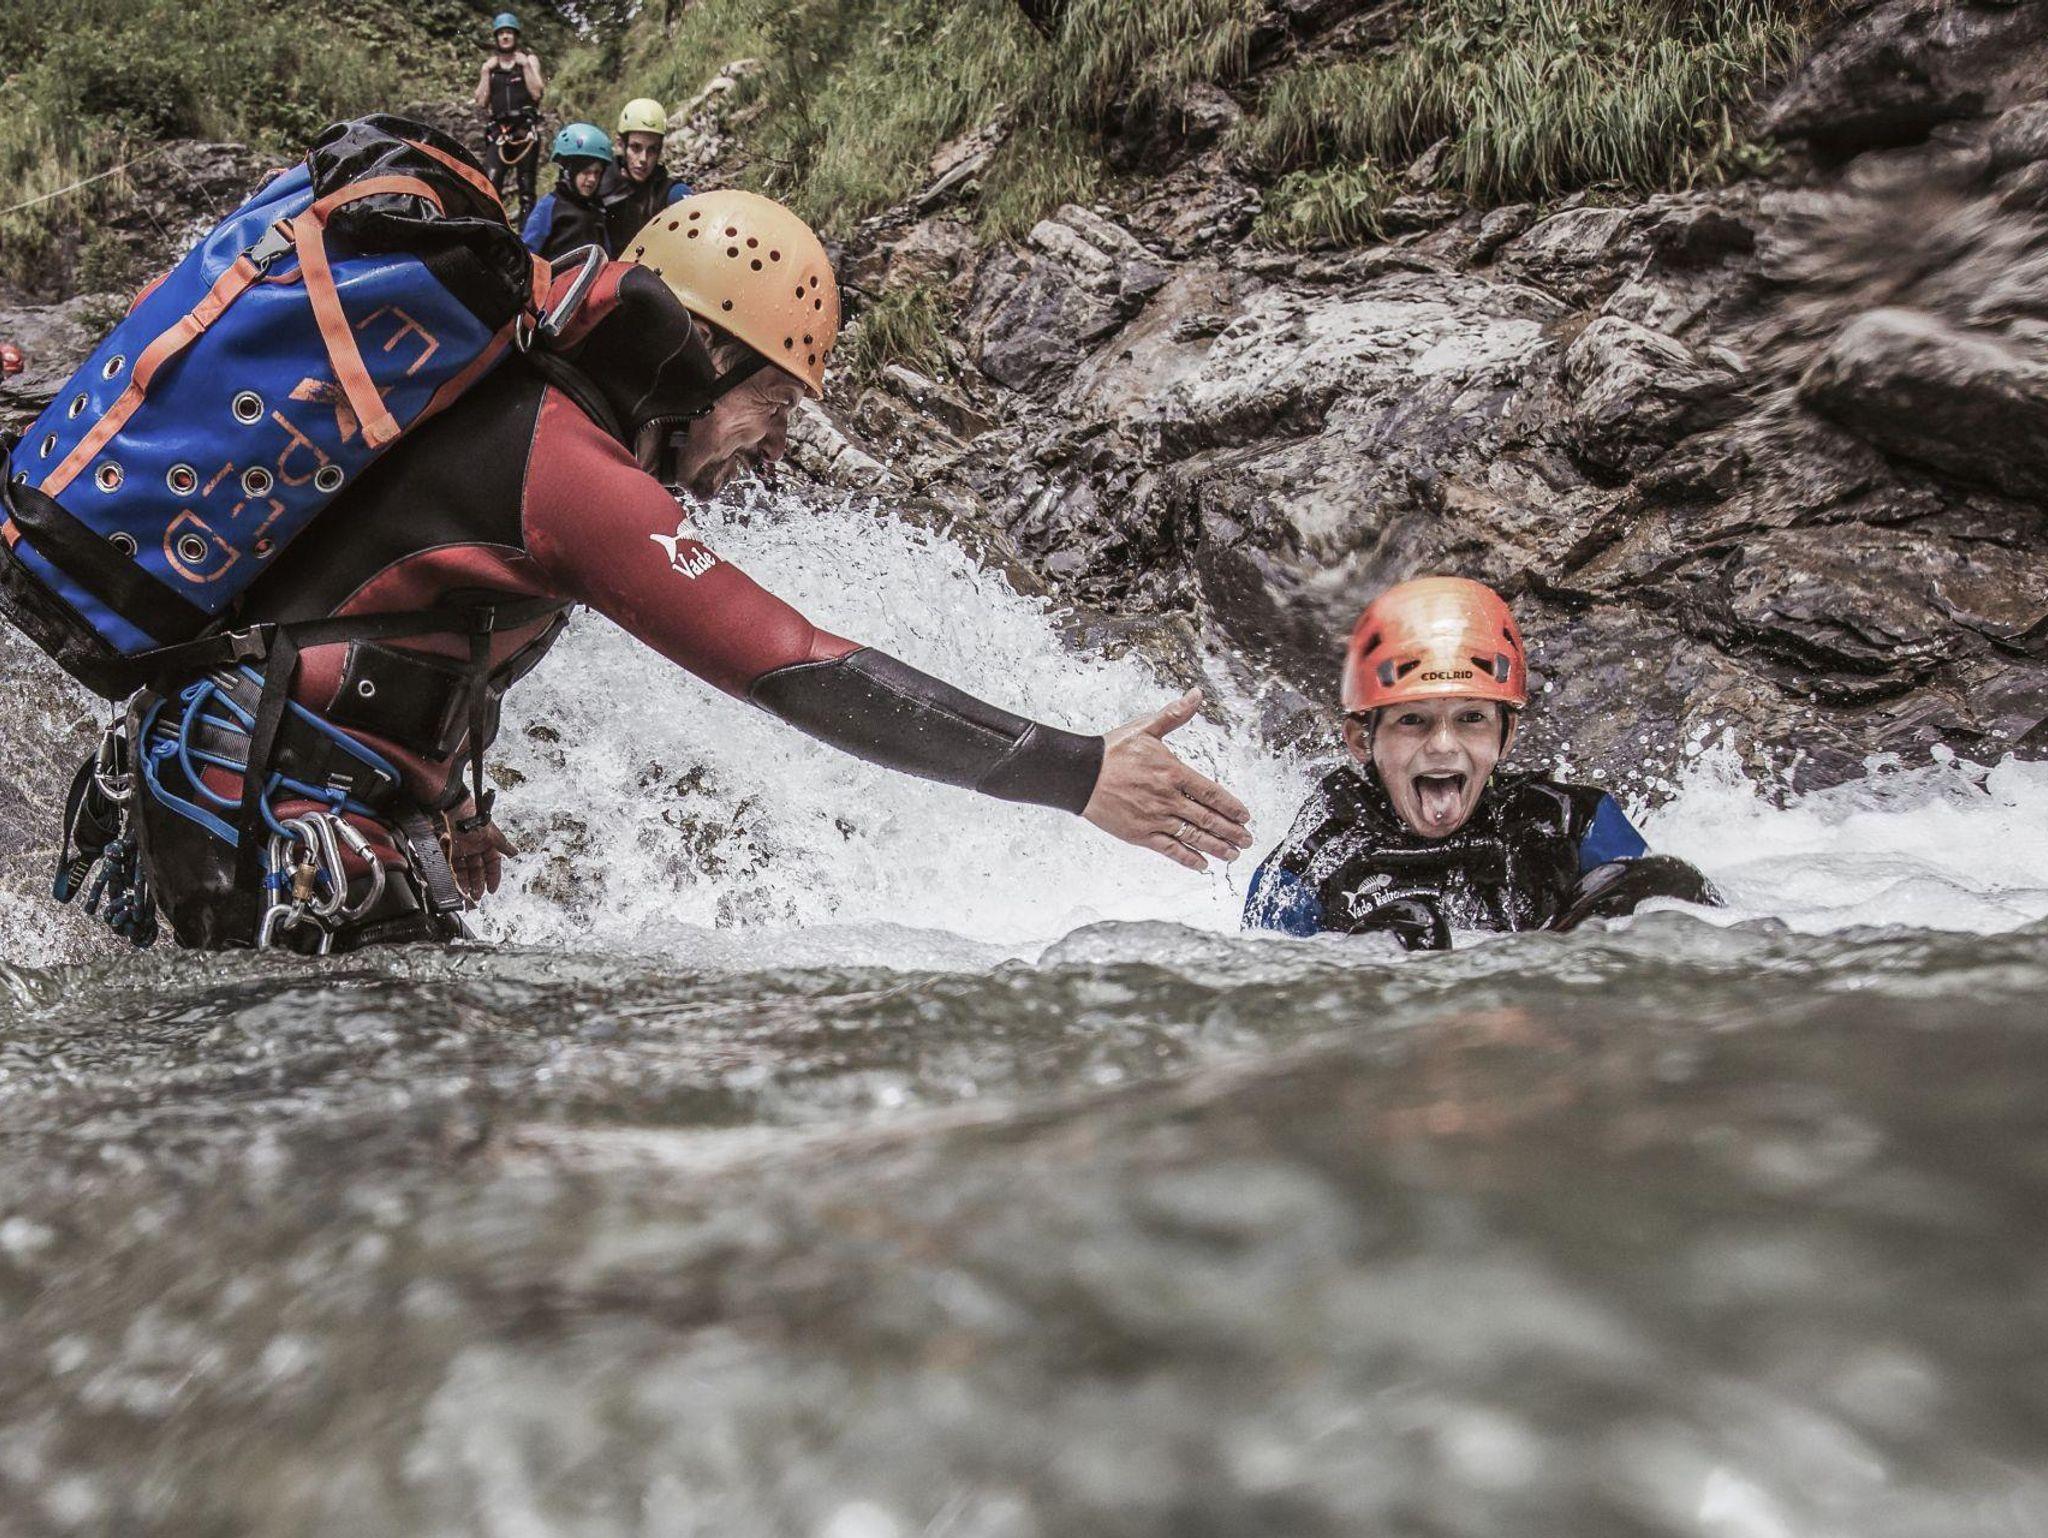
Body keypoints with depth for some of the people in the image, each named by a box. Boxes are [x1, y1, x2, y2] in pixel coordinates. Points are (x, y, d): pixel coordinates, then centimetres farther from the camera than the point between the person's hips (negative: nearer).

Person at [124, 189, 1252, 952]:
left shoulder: (506, 398, 8)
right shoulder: (572, 469, -22)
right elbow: (800, 676, -27)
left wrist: (439, 794, 25)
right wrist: (1074, 772, -26)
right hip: (276, 824, -10)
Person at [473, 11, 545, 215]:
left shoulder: (529, 60, 10)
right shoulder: (489, 65, 16)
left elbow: (537, 93, -4)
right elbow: (481, 102, 8)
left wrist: (525, 66, -7)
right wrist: (486, 72, 3)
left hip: (526, 128, -1)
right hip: (500, 130, 1)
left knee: (527, 185, -1)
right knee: (492, 183, -16)